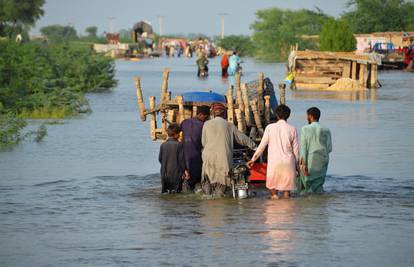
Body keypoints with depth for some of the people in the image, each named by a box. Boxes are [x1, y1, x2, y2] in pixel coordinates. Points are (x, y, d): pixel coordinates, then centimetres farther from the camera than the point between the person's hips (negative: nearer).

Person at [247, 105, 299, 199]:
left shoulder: (270, 127, -1)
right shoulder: (292, 129, 1)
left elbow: (262, 145, 0)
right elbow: (295, 149, 5)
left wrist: (253, 159, 9)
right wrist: (297, 164, 17)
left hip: (273, 163, -1)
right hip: (288, 163, 1)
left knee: (273, 187, 10)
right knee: (287, 188, 6)